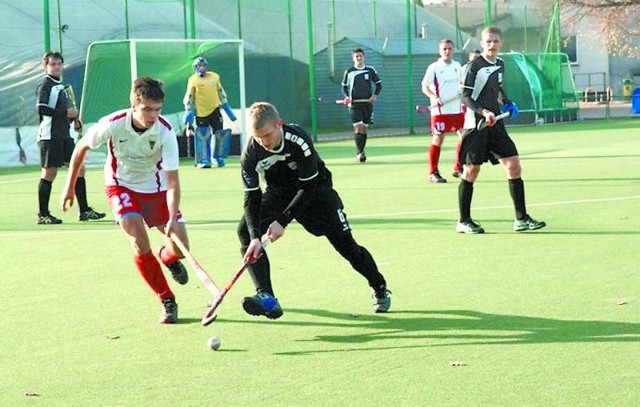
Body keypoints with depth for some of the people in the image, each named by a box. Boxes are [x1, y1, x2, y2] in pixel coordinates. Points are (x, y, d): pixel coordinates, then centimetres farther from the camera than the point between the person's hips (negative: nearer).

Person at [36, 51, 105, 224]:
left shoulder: (61, 85, 18)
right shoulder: (45, 85, -8)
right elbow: (41, 109, -21)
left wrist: (74, 119, 11)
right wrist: (66, 112, -20)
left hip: (64, 135, 9)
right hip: (49, 136, -9)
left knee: (79, 168, 5)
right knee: (49, 173, -5)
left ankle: (84, 211, 10)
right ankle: (43, 215, 2)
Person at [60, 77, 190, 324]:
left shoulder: (165, 132, -27)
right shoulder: (113, 124, -27)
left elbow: (172, 181, -29)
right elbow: (82, 147, -6)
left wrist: (172, 218, -43)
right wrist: (70, 187, 1)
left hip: (155, 188, 1)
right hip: (121, 186, -1)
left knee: (180, 246, -8)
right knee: (140, 244, -22)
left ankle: (167, 257, 31)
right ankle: (167, 302, -6)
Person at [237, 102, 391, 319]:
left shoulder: (298, 140, -34)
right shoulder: (251, 153, -25)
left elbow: (308, 187, -28)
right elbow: (251, 198, -22)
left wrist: (283, 221, -33)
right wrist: (255, 236, -35)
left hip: (315, 189, -3)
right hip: (279, 192, 3)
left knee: (344, 243, -5)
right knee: (245, 230, -20)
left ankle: (380, 289, 21)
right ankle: (266, 298, -24)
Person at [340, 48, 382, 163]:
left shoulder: (370, 70, 4)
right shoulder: (349, 72, 3)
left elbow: (379, 84, 10)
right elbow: (344, 87, 12)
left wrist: (375, 95, -7)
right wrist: (346, 96, -7)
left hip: (367, 103, 2)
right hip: (354, 104, -2)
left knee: (364, 128, 6)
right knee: (358, 128, -13)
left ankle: (360, 153, 17)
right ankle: (359, 152, -14)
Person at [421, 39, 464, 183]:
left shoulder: (457, 66, 10)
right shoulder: (434, 68, -5)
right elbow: (425, 87, -6)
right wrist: (434, 98, -22)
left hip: (457, 108, 5)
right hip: (440, 110, -5)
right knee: (438, 140, -3)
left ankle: (458, 169, 18)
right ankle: (433, 173, 5)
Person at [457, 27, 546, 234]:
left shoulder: (500, 64, 11)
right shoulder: (475, 65, -11)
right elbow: (466, 96, -15)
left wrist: (506, 103, 12)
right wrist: (483, 111, -28)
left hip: (495, 124, 7)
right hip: (476, 124, -7)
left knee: (513, 166, -1)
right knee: (472, 170, -1)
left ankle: (521, 219, 3)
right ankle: (464, 221, 9)